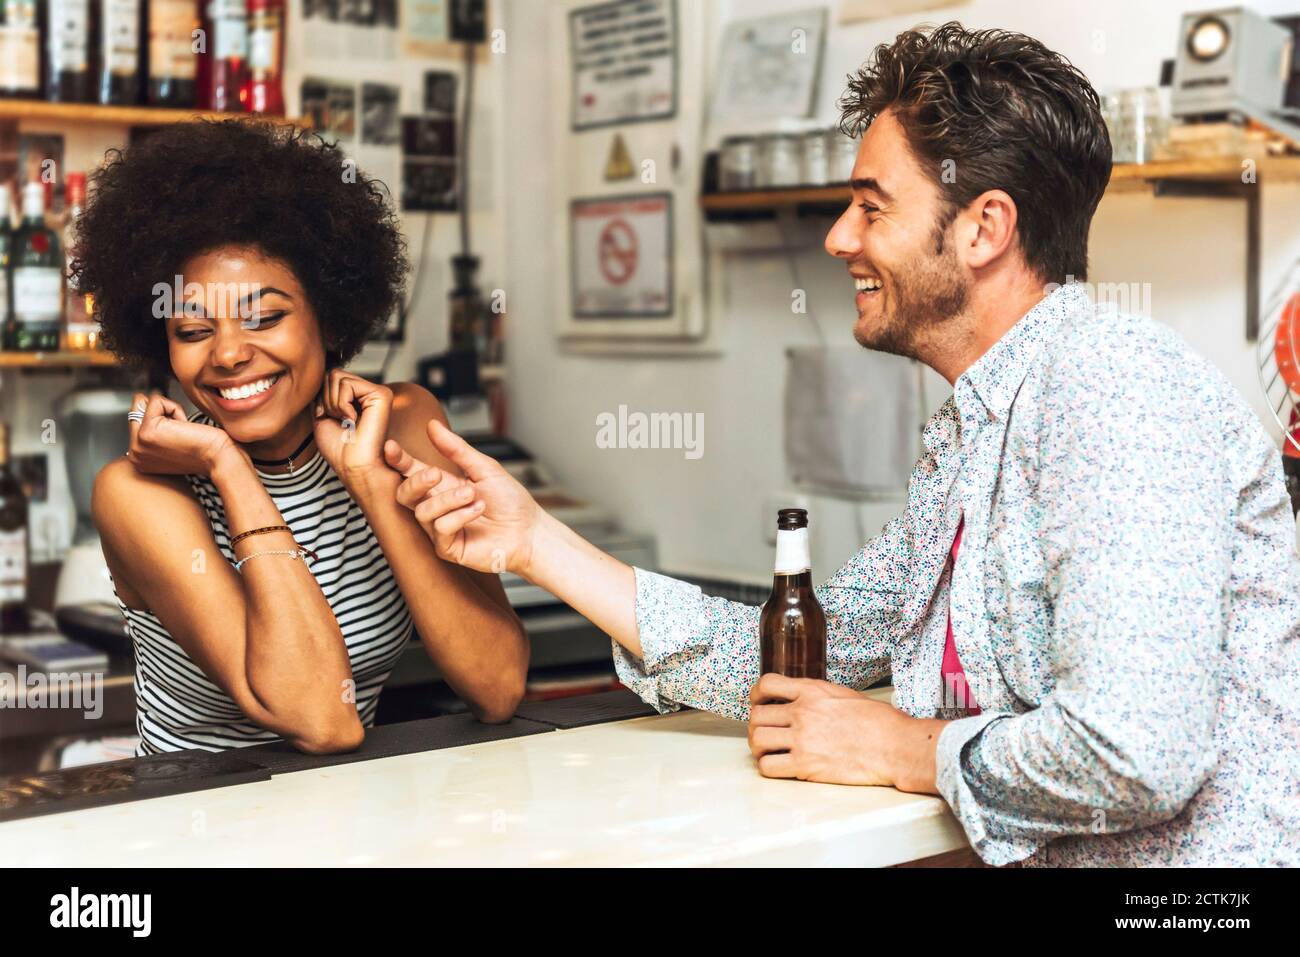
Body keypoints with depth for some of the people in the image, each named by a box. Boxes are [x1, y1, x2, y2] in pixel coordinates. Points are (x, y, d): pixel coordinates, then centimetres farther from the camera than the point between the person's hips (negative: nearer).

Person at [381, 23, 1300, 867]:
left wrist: (903, 747, -10)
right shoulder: (967, 435, 11)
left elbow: (1135, 754, -27)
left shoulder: (1116, 390, -18)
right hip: (1030, 855, 7)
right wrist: (537, 542, 10)